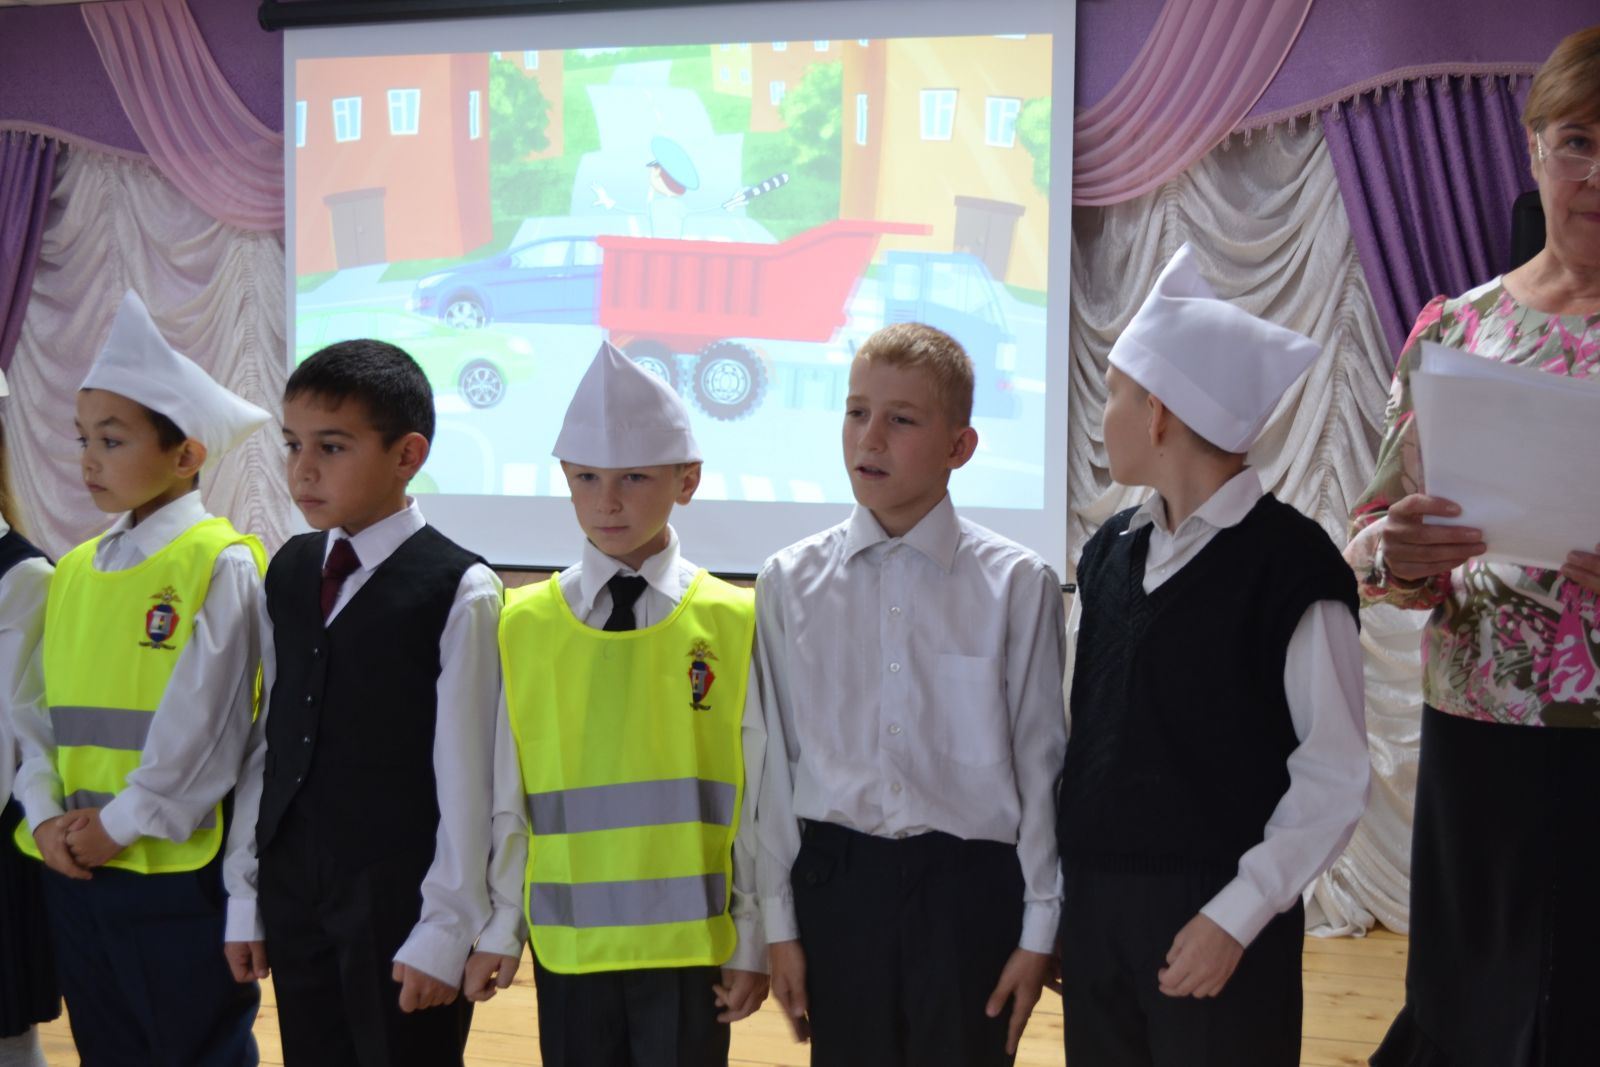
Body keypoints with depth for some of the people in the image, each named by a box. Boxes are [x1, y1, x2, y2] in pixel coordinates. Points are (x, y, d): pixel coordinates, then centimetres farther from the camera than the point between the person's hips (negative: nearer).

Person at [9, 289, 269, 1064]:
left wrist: (122, 823, -12)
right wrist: (46, 817, -3)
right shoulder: (74, 571, 10)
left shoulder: (219, 565, -10)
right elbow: (39, 709, 10)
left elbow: (203, 725, -14)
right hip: (71, 865, 7)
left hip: (174, 867, -6)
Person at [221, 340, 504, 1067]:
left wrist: (445, 929, -11)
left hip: (401, 900, -5)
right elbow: (269, 739, 9)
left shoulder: (457, 590, -12)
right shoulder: (287, 574, 6)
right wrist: (244, 893, 10)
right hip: (293, 891, 5)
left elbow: (464, 774, -12)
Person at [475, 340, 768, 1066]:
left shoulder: (735, 624, -4)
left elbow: (757, 801, -1)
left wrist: (752, 945, 1)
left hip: (692, 944, -1)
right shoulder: (522, 625, 0)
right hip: (568, 943, 2)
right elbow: (505, 796, 5)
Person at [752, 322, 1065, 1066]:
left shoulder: (1018, 584, -6)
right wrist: (779, 921, 5)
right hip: (837, 881, 2)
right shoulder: (790, 582, 0)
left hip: (968, 885, -1)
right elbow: (775, 759, 3)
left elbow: (1039, 759, -2)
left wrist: (1039, 927, 0)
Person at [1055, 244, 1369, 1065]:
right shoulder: (1108, 553, 6)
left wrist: (1235, 916, -14)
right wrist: (1053, 889, 9)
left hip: (1213, 921, -5)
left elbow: (1334, 777, -11)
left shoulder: (1292, 566, -12)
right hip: (1092, 904, 5)